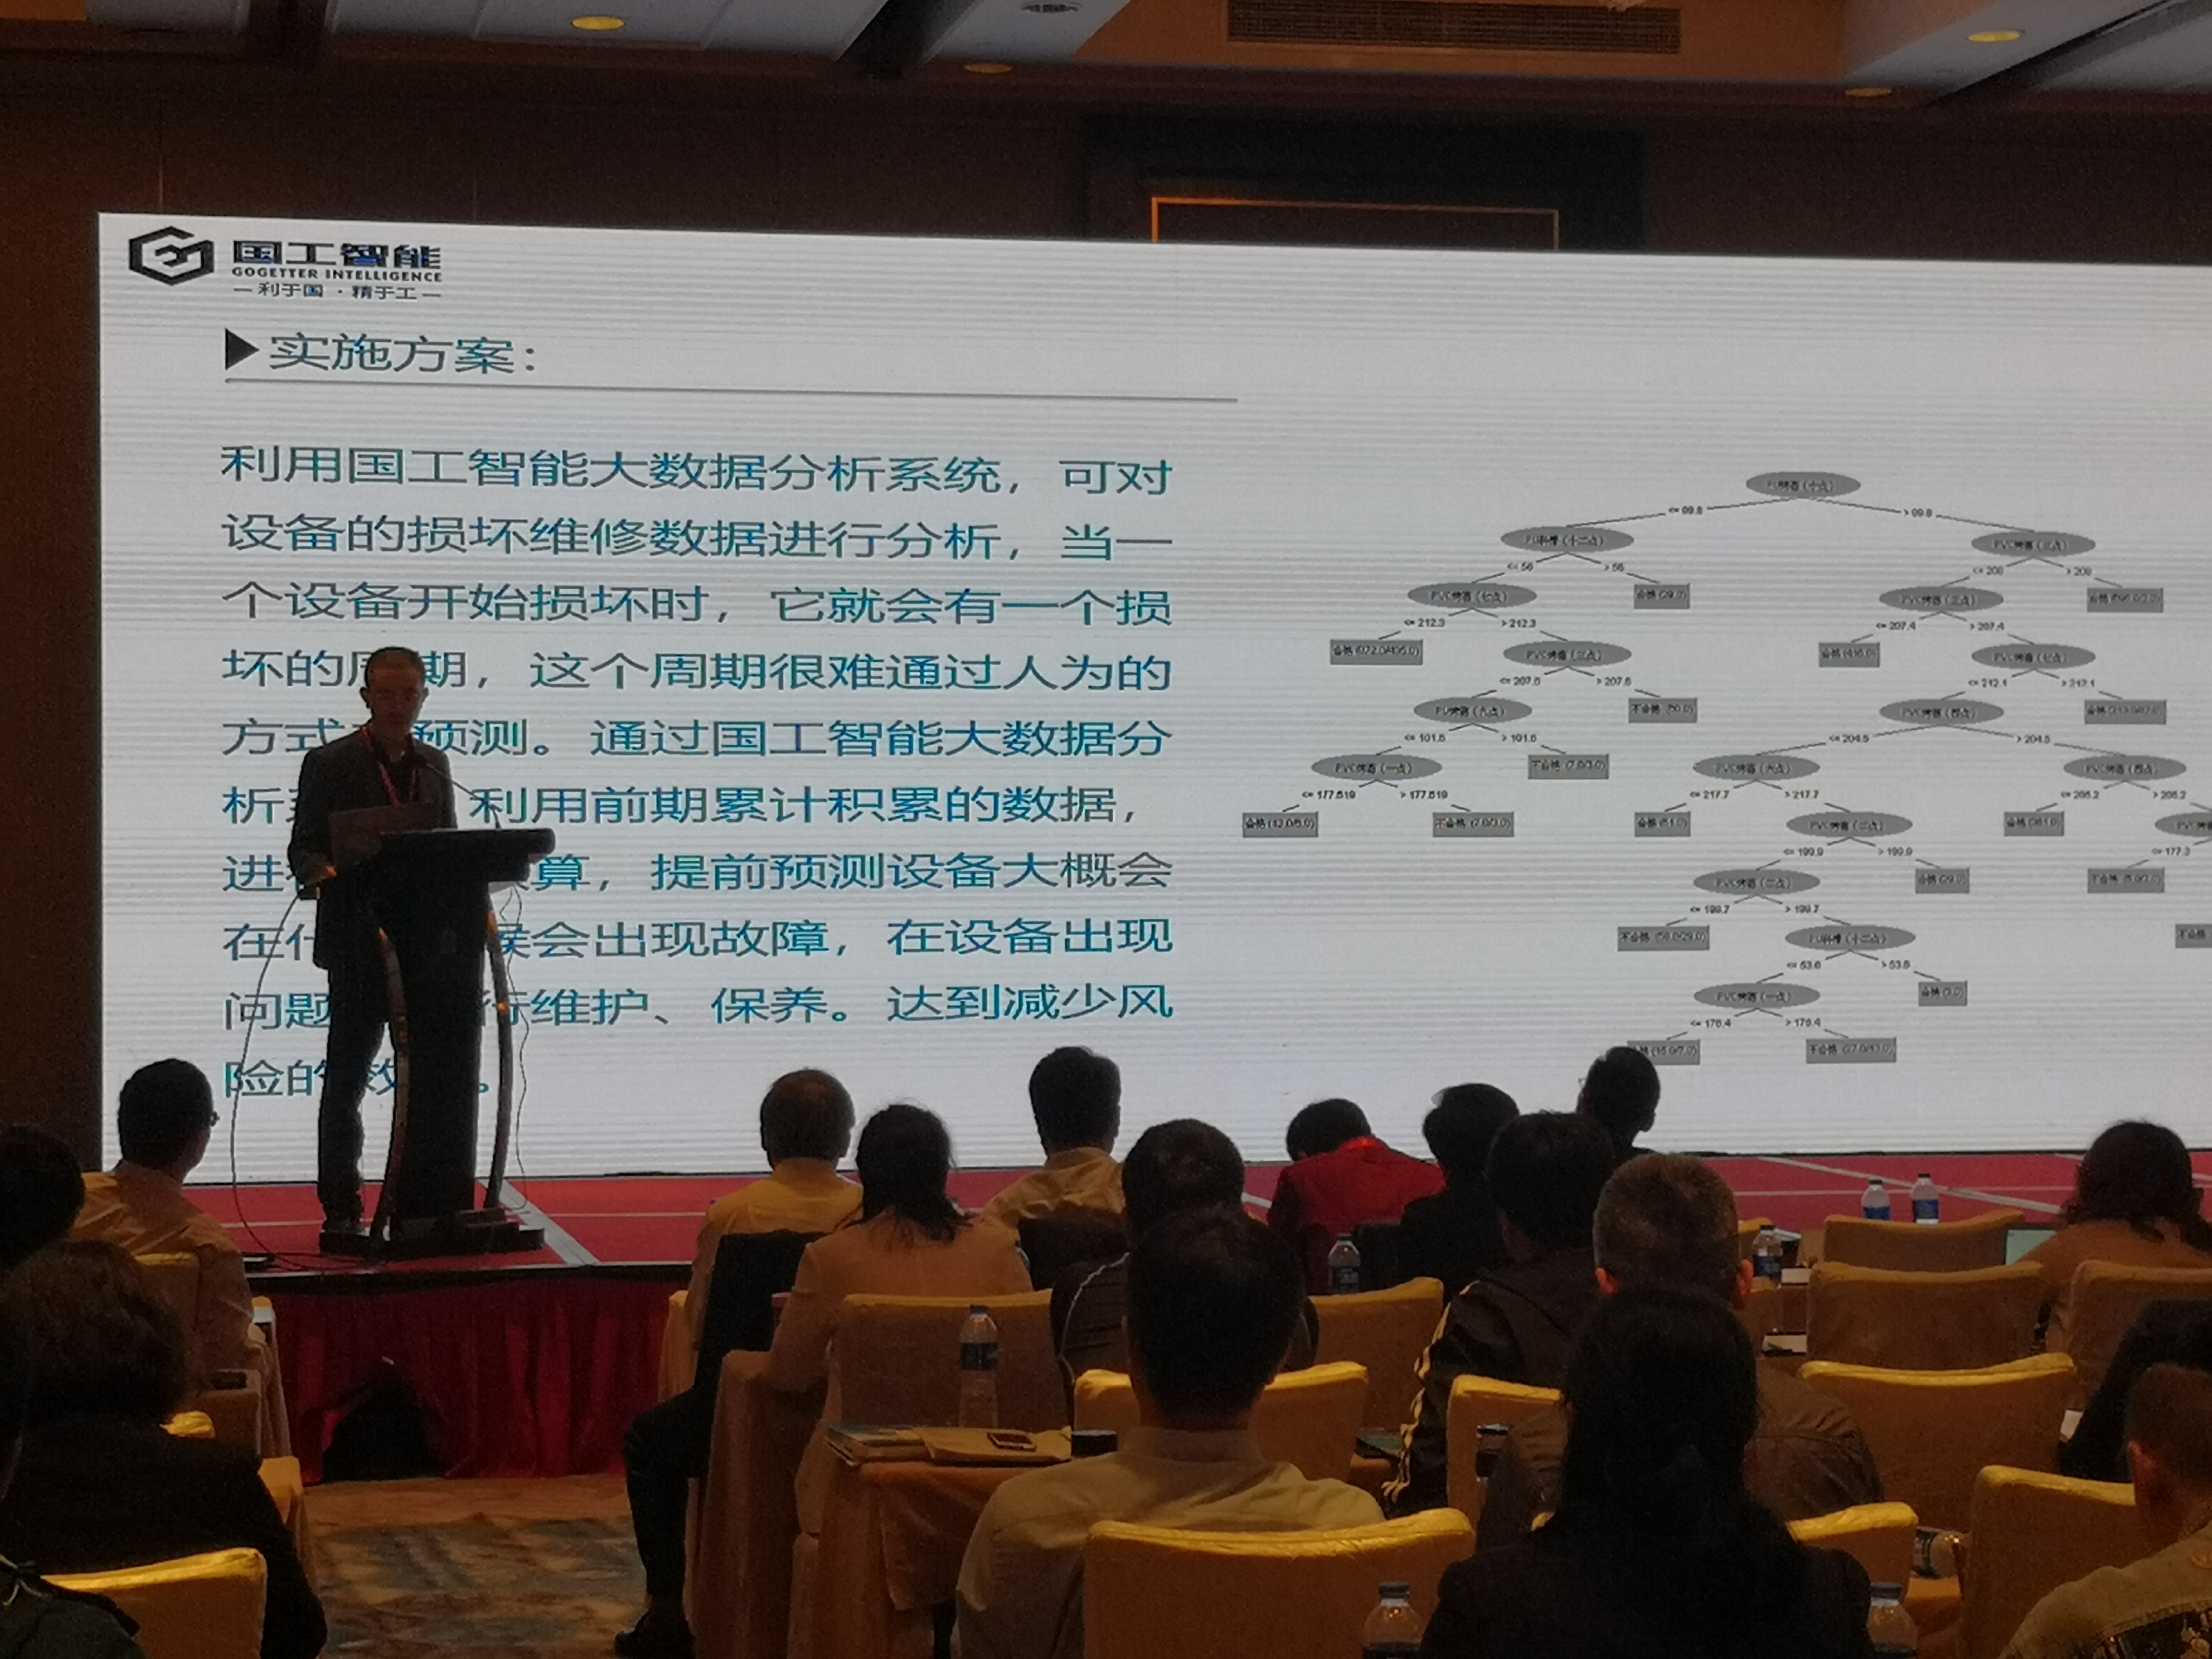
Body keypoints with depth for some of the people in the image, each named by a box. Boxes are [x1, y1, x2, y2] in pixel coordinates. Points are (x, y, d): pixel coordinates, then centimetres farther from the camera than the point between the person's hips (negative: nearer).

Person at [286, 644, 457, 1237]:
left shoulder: (434, 765, 14)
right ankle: (341, 1209, 4)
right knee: (346, 1077, 0)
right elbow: (304, 850, -2)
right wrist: (327, 874, -24)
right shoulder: (330, 763, 0)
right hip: (357, 943, -4)